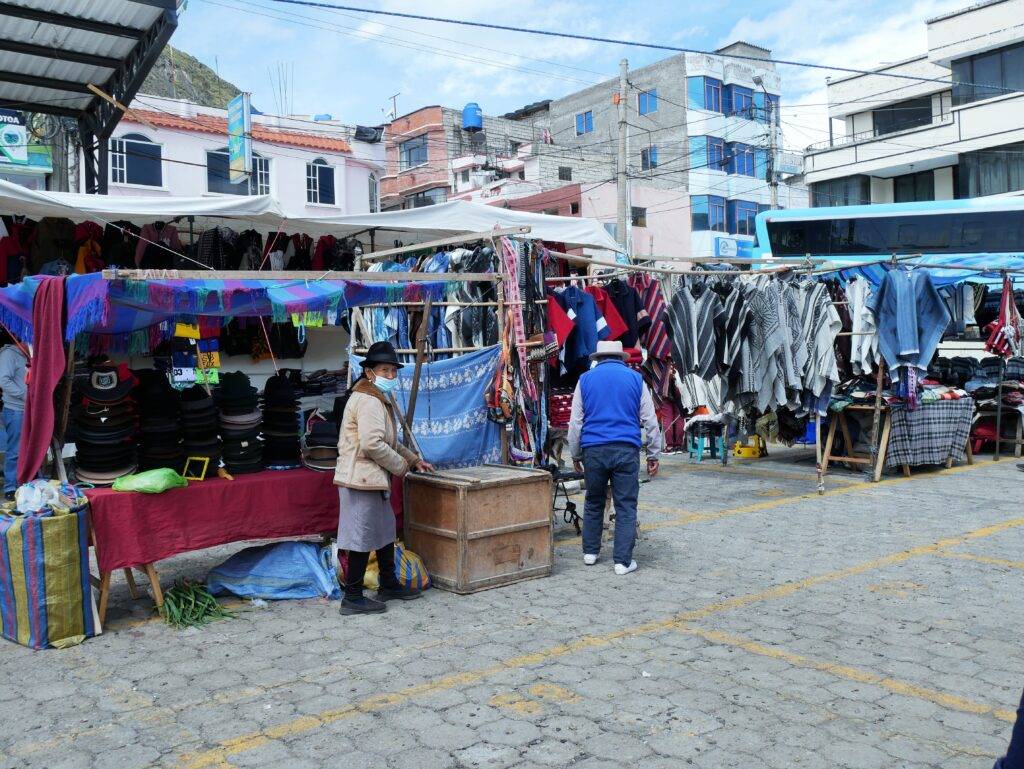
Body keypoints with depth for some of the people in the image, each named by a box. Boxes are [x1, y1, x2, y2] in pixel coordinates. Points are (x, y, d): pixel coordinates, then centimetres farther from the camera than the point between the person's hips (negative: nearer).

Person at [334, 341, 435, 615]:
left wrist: (414, 459, 23)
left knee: (385, 532, 20)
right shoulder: (368, 401, -17)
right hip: (362, 480, -11)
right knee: (363, 539, -3)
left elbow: (389, 441, 29)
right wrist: (401, 466, -13)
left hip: (372, 480, 11)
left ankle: (389, 586, 33)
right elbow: (373, 444, -26)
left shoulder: (378, 399, 19)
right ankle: (352, 598, 7)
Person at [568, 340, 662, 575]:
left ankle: (590, 552, 25)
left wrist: (575, 455, 15)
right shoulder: (635, 379, 8)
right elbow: (650, 421, 6)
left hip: (593, 450, 2)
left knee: (594, 502, 17)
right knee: (626, 506, 3)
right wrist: (653, 455, 11)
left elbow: (575, 422, 9)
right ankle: (623, 561, 1)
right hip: (626, 450, -1)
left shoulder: (586, 379, 9)